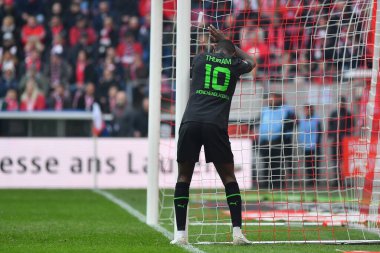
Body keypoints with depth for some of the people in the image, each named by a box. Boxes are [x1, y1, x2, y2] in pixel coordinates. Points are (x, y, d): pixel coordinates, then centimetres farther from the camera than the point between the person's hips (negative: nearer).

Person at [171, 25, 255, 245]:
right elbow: (251, 61, 41)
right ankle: (237, 231, 0)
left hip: (190, 122, 1)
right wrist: (226, 41, 46)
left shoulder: (200, 59, 17)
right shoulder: (235, 65, 16)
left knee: (184, 176, 10)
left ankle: (181, 233, 4)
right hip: (216, 125, -1)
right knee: (228, 177, 10)